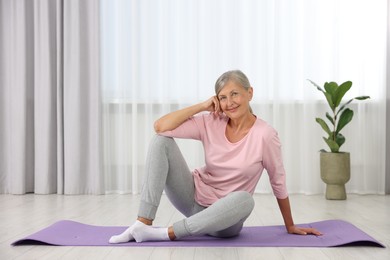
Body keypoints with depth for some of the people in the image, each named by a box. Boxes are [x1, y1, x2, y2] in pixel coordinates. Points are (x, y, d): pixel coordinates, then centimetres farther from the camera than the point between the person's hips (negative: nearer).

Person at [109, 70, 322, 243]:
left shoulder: (265, 135, -16)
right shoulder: (210, 123, -8)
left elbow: (279, 183, -4)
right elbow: (160, 126, -17)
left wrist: (290, 226, 6)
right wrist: (202, 106, -17)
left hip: (224, 216, -2)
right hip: (194, 198, 3)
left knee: (245, 199, -40)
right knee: (161, 142, -18)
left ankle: (166, 233, -28)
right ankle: (143, 223, -22)